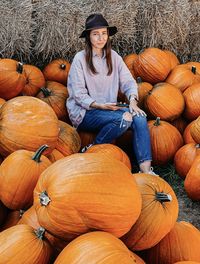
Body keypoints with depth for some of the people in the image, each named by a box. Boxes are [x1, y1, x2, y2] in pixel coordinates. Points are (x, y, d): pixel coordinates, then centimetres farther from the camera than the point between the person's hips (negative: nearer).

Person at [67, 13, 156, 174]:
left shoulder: (114, 57, 9)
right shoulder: (80, 58, -6)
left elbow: (128, 81, 3)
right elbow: (78, 94, -9)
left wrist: (132, 100, -17)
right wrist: (99, 105, -21)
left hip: (109, 108, 5)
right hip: (84, 112, -5)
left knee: (139, 117, -22)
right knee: (123, 118, -31)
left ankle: (145, 169, -29)